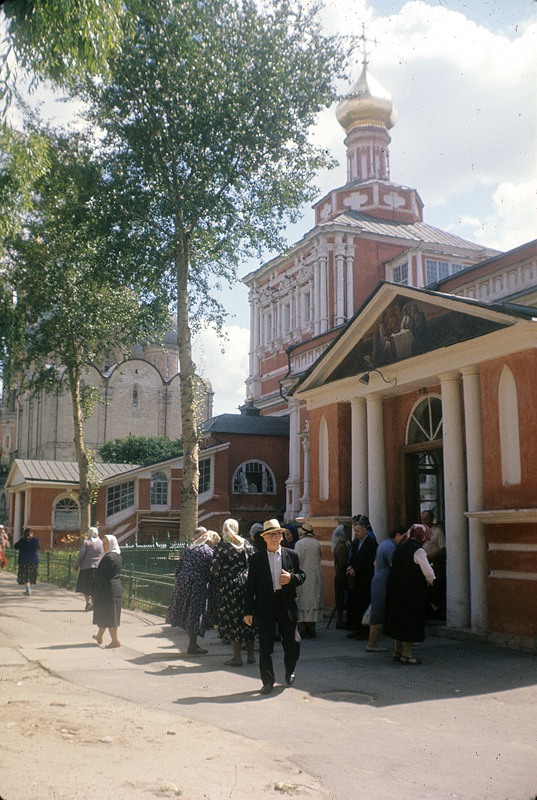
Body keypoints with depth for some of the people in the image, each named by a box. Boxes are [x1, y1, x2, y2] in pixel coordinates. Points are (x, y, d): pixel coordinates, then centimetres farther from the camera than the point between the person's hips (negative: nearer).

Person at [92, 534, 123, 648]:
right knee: (105, 613, 21)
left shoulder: (109, 557, -20)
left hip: (108, 589, -9)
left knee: (108, 614, -1)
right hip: (116, 588, 9)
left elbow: (101, 575, -19)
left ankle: (115, 640, 1)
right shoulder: (117, 556, 9)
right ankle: (99, 636, 35)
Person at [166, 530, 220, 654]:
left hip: (182, 582, 8)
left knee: (187, 612, 14)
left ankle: (193, 643, 25)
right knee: (195, 614, 0)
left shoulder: (189, 548, 15)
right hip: (197, 584, -8)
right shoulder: (208, 552, -6)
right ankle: (192, 646, 4)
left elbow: (178, 567, 15)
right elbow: (211, 572, -9)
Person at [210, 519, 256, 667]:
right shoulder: (246, 544, 4)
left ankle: (237, 656, 4)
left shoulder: (221, 546, -7)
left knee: (232, 620, 3)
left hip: (228, 585, -4)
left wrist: (215, 582, 9)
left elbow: (215, 569, -8)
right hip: (246, 583, 4)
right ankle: (250, 654, 17)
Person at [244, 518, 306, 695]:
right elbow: (250, 586, 1)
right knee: (265, 646, 3)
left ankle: (289, 671, 33)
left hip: (287, 605, 1)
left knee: (293, 642, 3)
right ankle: (268, 681, 18)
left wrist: (292, 578, -11)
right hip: (265, 606, -1)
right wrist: (248, 611, -2)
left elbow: (302, 576, 13)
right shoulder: (256, 558, 1)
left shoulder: (291, 555, 6)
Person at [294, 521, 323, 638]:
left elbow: (297, 560, -11)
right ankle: (311, 629, 10)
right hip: (315, 576, 4)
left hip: (302, 576, -4)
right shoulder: (317, 543, 2)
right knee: (314, 599, 8)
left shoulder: (299, 543, -11)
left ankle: (302, 629, 3)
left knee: (302, 601, 3)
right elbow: (320, 558, 9)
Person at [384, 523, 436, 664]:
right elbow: (429, 573, -18)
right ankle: (406, 654, 5)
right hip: (411, 592, -8)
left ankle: (398, 651, 24)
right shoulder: (418, 550, -16)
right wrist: (429, 580, 5)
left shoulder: (400, 546, 8)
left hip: (394, 588, 8)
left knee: (398, 618, 15)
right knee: (411, 620, 1)